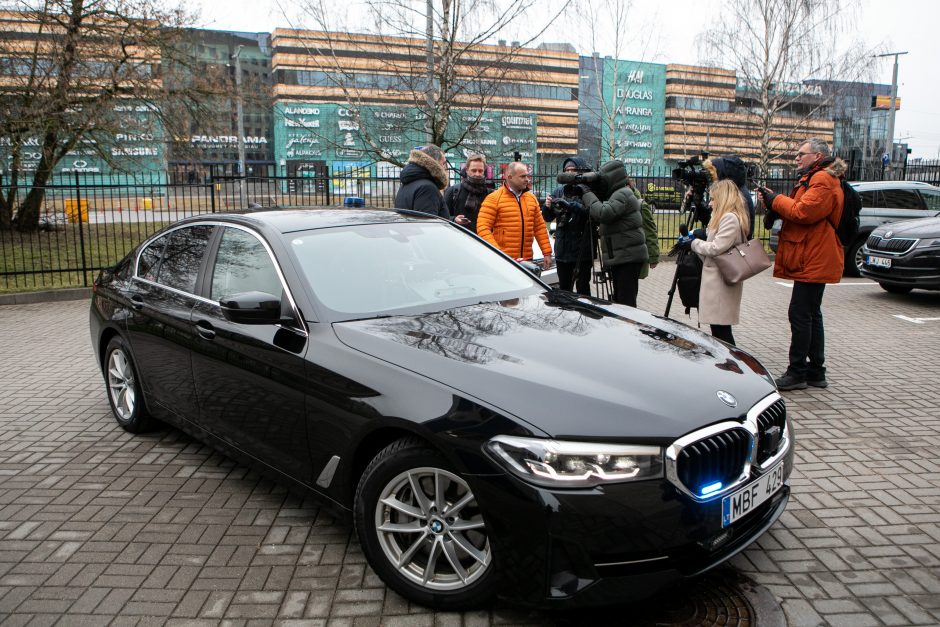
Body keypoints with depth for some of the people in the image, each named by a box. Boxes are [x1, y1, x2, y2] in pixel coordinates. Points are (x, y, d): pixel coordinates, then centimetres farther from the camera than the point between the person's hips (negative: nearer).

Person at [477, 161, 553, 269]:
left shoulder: (532, 198, 14)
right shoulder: (493, 199, -5)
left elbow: (539, 227, 16)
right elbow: (483, 229, -11)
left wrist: (547, 253, 8)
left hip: (527, 260, 6)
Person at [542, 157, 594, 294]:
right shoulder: (560, 191, 9)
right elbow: (548, 218, 11)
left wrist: (570, 205, -30)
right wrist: (547, 207, -10)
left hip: (582, 250, -5)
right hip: (562, 250, 5)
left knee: (582, 288, 2)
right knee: (564, 288, 15)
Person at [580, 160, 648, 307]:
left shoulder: (623, 194, -11)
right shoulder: (616, 194, 21)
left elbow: (604, 213, -27)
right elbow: (597, 217, 20)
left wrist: (587, 194, -15)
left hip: (628, 257, -10)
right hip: (620, 257, 10)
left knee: (626, 302, -12)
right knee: (618, 299, 15)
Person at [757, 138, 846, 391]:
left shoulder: (823, 180, -13)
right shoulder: (813, 179, 22)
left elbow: (803, 212, -23)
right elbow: (796, 210, 19)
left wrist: (775, 200, -12)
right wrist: (774, 201, 2)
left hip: (814, 262, -11)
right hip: (812, 260, 11)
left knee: (800, 314, -9)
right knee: (811, 314, 13)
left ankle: (797, 372, -3)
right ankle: (816, 371, 20)